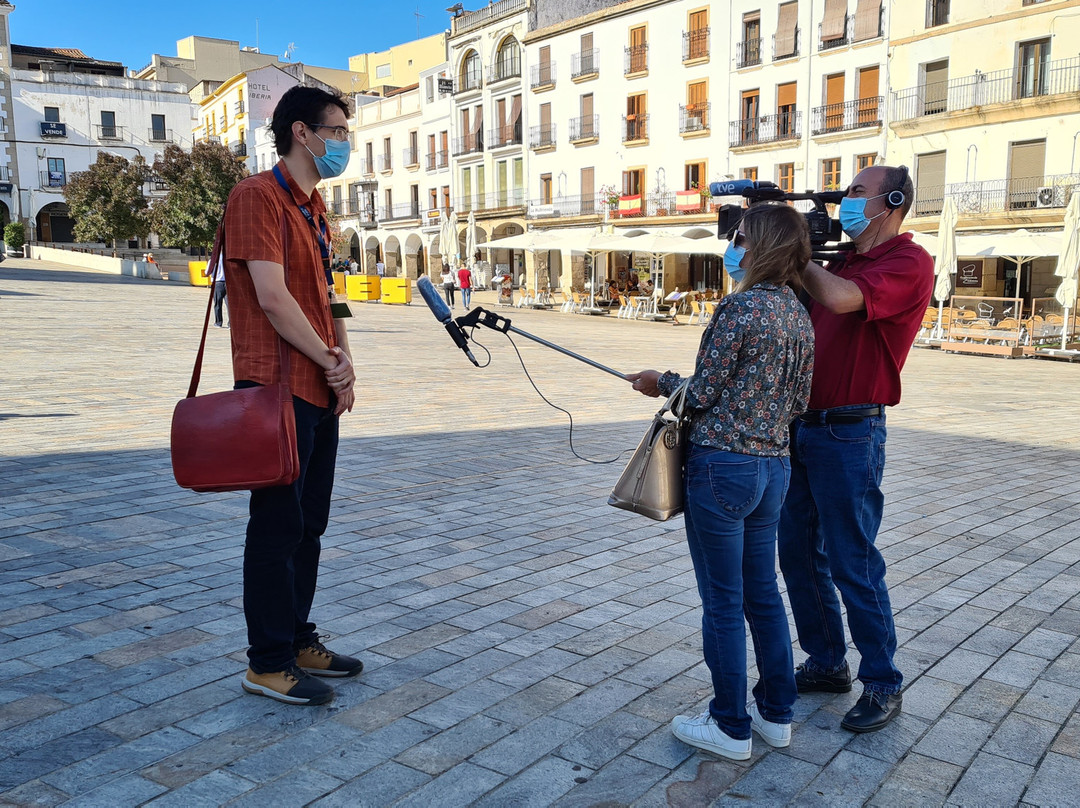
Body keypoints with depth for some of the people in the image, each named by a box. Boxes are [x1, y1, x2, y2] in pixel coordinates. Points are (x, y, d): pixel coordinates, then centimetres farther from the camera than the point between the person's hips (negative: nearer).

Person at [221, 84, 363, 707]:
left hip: (322, 391, 9)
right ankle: (268, 663, 10)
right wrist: (332, 363, -11)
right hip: (278, 388, -9)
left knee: (309, 524, 14)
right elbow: (273, 298, -19)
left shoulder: (315, 208, 19)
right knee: (279, 525, -2)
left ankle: (299, 642, 26)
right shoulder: (259, 196, -10)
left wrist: (345, 363, 2)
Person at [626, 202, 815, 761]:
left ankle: (731, 727, 18)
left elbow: (701, 394, -14)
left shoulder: (739, 307, -16)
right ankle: (776, 713, 31)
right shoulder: (799, 314, 9)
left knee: (723, 602, 4)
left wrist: (660, 383, 4)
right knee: (763, 592, 19)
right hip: (773, 466, 8)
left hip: (723, 467, -8)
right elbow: (798, 402, 13)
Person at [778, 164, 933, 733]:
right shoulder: (840, 263, 15)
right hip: (801, 426, 8)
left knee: (853, 564, 0)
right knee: (800, 556, 13)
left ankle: (883, 684, 17)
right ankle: (826, 664, 29)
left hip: (849, 434, -8)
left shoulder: (908, 262, -9)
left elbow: (841, 299, -26)